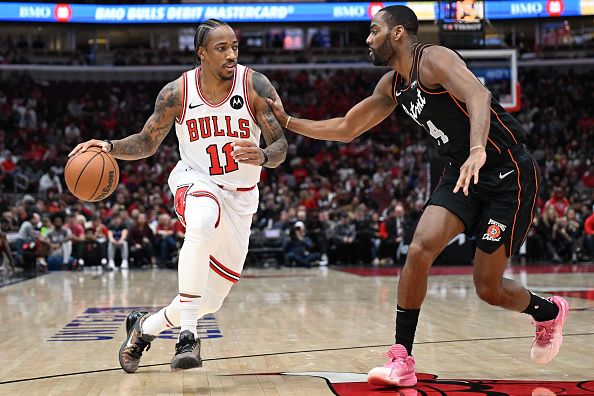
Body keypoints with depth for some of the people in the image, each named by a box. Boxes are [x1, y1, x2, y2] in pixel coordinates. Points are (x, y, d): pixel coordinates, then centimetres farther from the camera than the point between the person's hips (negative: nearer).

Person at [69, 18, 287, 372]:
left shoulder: (255, 86, -15)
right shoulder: (177, 93, -12)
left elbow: (281, 146, -14)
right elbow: (147, 143, 1)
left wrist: (262, 156, -38)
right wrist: (110, 147, -19)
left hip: (240, 196, 2)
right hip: (194, 180, -2)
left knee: (212, 300, 4)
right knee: (201, 223, -41)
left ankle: (145, 327, 32)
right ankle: (187, 338, -38)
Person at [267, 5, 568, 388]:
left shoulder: (433, 58, -18)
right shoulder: (392, 85, 8)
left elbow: (478, 95, -36)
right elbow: (345, 129, 17)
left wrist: (477, 150, -53)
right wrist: (286, 121, 10)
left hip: (509, 173, -7)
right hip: (464, 171, 7)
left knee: (488, 288, -3)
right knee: (420, 248, -13)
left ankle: (548, 312, 29)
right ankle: (402, 361, -8)